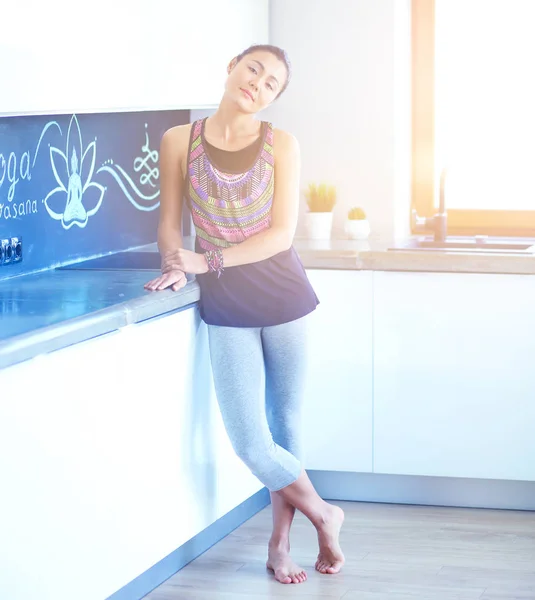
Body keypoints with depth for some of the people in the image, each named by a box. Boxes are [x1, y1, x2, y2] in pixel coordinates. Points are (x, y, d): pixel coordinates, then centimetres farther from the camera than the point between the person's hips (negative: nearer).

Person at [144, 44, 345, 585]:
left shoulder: (281, 145, -4)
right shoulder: (179, 141, 0)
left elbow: (281, 234, -10)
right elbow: (169, 225, 5)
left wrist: (206, 261, -18)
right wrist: (174, 266, -16)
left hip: (283, 298, 0)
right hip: (224, 308, 0)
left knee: (286, 424, 10)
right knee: (250, 440, -4)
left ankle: (280, 543, 27)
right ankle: (323, 515, 20)